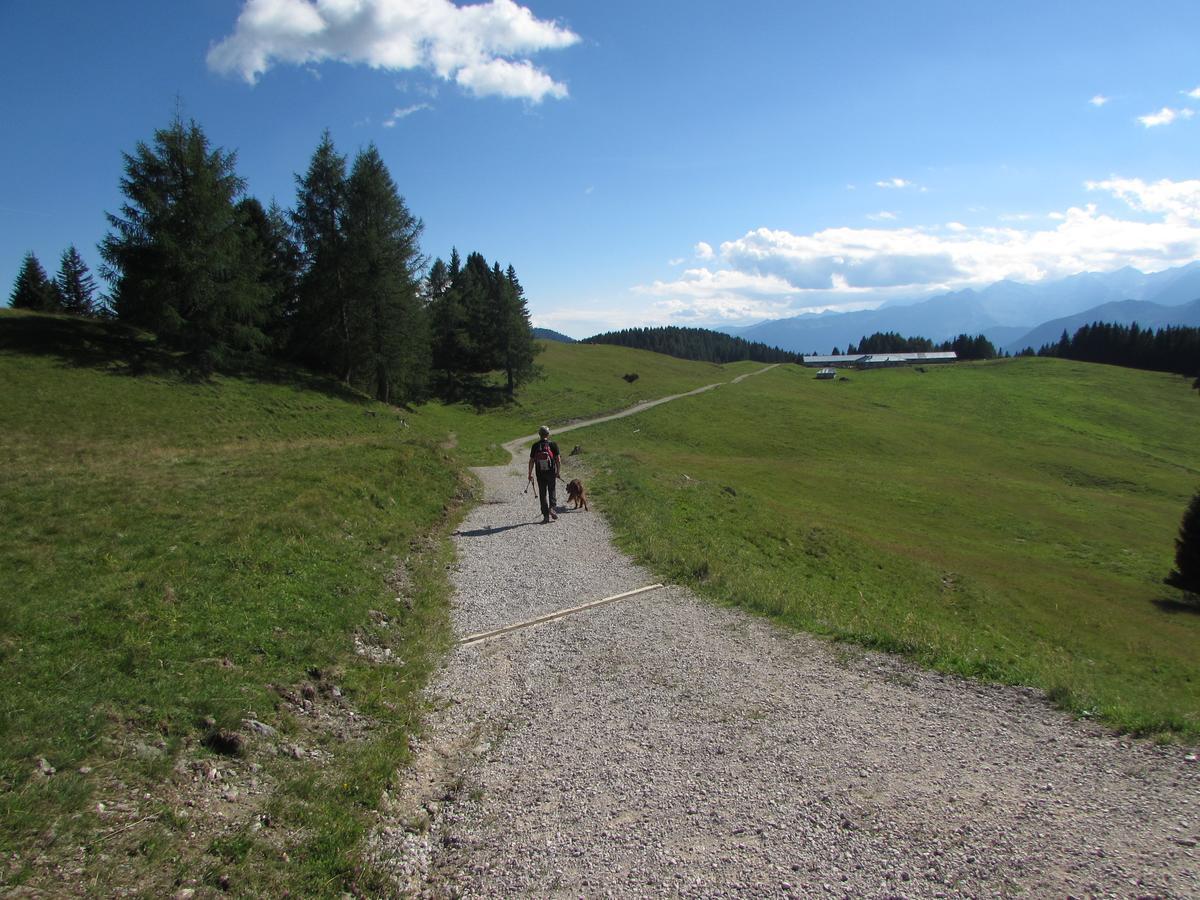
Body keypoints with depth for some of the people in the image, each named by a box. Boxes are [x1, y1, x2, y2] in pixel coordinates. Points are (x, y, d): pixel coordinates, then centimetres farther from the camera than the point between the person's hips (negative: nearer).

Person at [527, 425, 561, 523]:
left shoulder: (535, 446, -1)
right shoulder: (553, 444, -3)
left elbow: (531, 461, 0)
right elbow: (558, 460, -5)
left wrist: (530, 474, 8)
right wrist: (558, 472, 6)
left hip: (540, 474, 1)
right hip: (551, 473, -1)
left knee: (542, 494, 7)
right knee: (552, 491, 16)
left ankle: (546, 515, 6)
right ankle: (552, 507, -7)